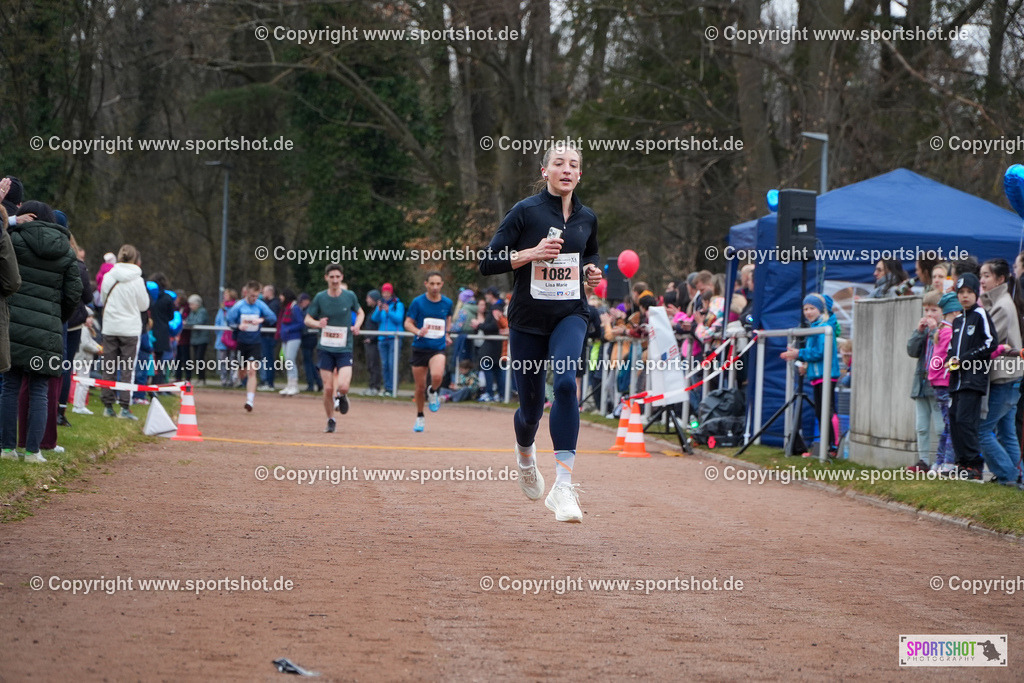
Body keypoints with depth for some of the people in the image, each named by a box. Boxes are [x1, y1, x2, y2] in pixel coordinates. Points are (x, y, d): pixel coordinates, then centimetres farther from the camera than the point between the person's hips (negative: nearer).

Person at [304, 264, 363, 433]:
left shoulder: (350, 296, -1)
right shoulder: (320, 297, -1)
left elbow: (360, 313, 17)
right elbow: (307, 319, 6)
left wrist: (357, 325, -3)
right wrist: (318, 323, -16)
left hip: (345, 349, -1)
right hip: (326, 349, 1)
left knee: (343, 386, -18)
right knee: (328, 388, -2)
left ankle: (341, 396, 18)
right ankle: (330, 420, 18)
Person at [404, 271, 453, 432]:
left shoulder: (447, 303, 2)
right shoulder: (418, 302, -4)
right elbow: (408, 323, -2)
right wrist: (418, 332, -20)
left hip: (438, 348, 0)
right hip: (420, 348, 0)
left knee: (437, 376, -28)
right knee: (420, 386, 5)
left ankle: (433, 392, 7)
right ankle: (420, 417, 27)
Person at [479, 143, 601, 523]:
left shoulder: (587, 218, 6)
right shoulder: (525, 212, -7)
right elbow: (488, 263, -9)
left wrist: (592, 270, 5)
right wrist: (532, 253, -21)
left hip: (570, 316, 1)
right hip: (528, 320, -1)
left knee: (566, 382, -27)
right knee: (531, 406, 6)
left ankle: (563, 487, -32)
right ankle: (525, 452, 46)